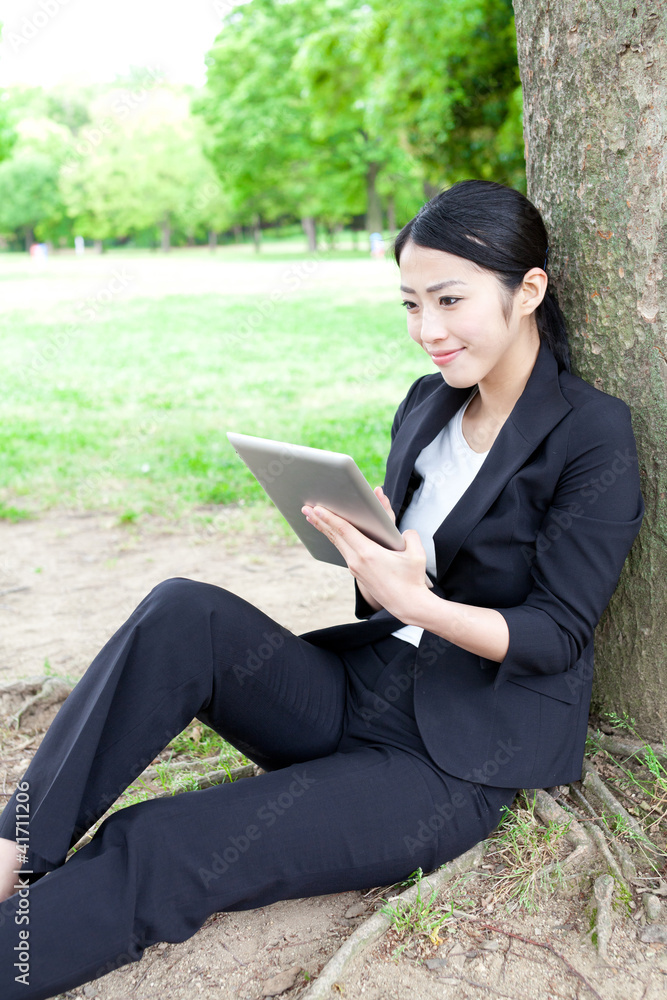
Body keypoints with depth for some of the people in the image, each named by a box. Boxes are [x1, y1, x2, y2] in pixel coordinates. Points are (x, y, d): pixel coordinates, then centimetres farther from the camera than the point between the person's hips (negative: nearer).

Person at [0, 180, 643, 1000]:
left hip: (462, 760, -6)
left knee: (153, 852, -22)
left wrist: (415, 602, -30)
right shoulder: (429, 401, 10)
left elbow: (559, 634, -13)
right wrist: (363, 549, -11)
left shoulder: (595, 436, -11)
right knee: (184, 615, -23)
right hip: (359, 687, 6)